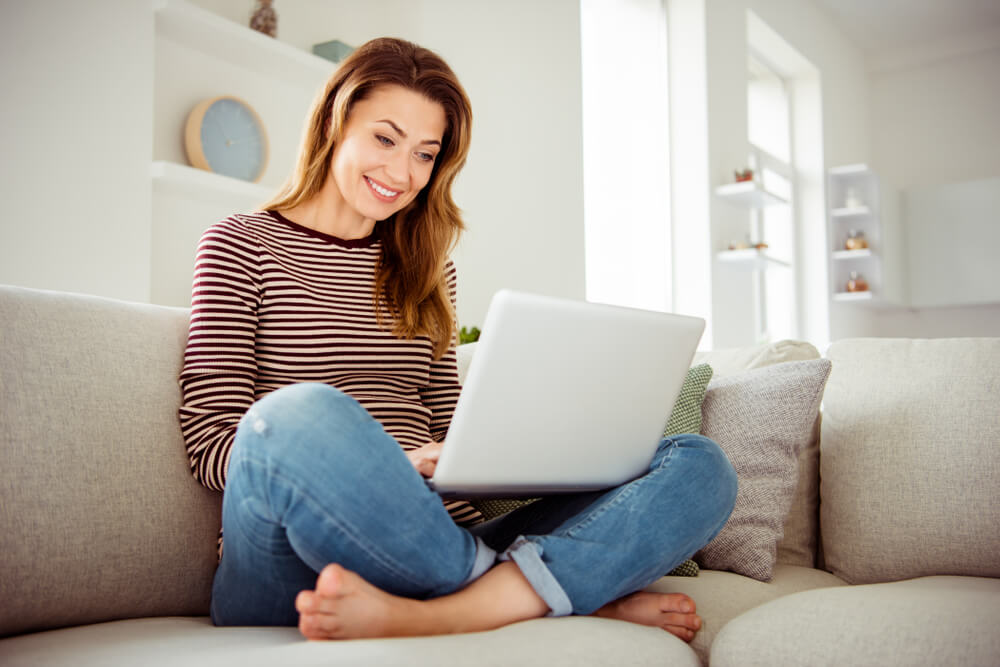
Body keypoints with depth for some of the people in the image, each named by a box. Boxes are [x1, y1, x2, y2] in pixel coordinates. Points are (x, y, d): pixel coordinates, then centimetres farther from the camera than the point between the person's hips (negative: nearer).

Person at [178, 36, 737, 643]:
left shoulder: (425, 268, 21)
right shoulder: (241, 246, 7)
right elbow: (210, 445, -4)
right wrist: (388, 468, -19)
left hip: (422, 558, 5)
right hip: (288, 579, -4)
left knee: (699, 467, -11)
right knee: (299, 415, -39)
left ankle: (417, 616, -30)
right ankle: (586, 594, -21)